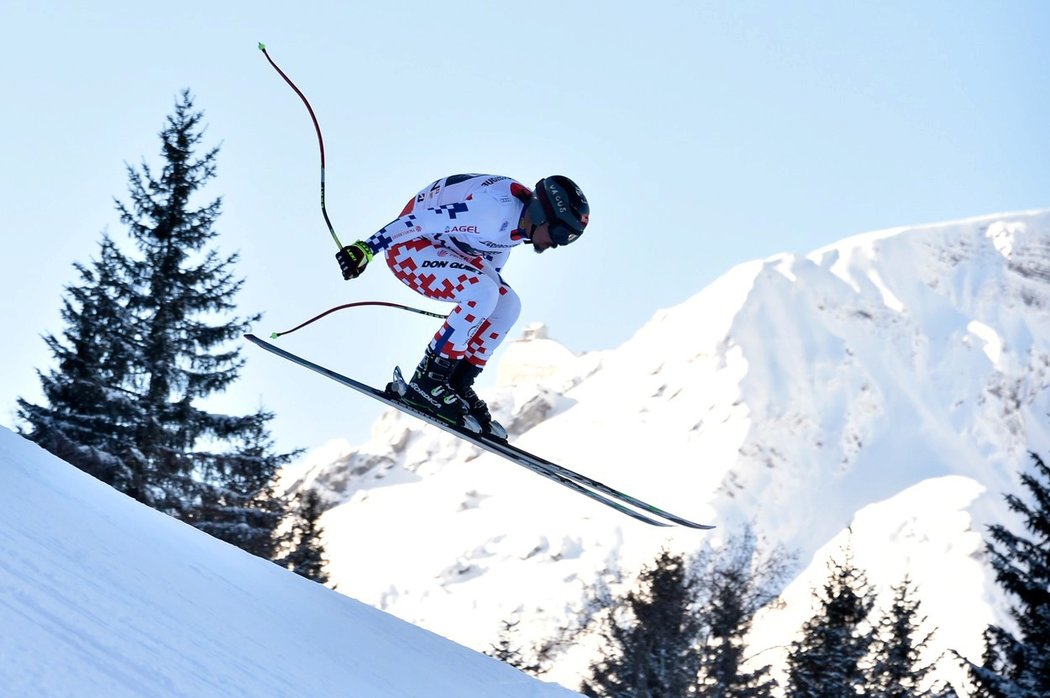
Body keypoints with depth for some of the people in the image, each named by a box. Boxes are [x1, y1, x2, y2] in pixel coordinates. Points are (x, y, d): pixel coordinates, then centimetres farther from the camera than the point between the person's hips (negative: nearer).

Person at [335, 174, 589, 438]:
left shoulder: (520, 217, -1)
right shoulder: (494, 211, -31)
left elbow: (491, 254, 17)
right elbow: (421, 220, -29)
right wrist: (366, 248, -27)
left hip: (444, 248, 10)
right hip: (407, 246, -10)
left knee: (508, 305, -1)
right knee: (483, 293, -27)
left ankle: (457, 385, 6)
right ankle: (424, 383, -18)